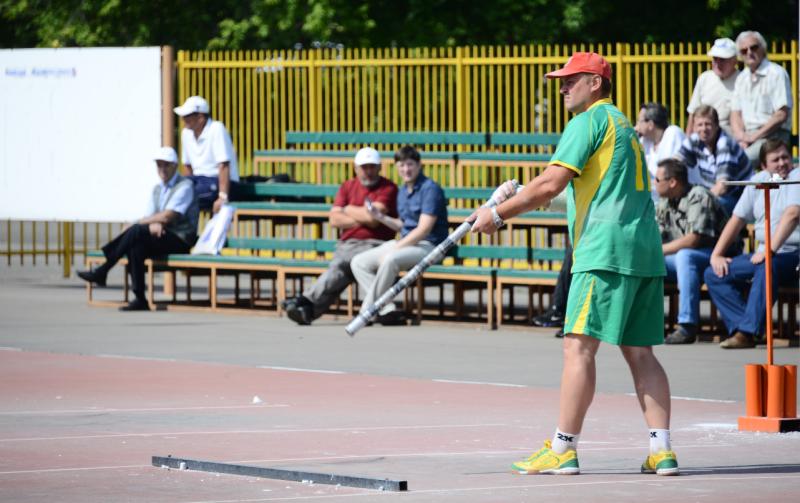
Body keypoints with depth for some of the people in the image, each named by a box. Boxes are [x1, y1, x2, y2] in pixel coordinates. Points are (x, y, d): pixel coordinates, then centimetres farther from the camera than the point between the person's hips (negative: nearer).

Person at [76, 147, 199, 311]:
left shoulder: (185, 186, -6)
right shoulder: (157, 189, 20)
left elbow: (166, 217, -17)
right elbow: (149, 216, 10)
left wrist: (142, 222, -6)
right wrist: (154, 224, -15)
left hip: (180, 240, -8)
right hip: (161, 236, 8)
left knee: (137, 231, -29)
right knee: (136, 247, -25)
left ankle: (102, 271, -21)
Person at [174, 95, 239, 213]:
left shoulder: (216, 129, -16)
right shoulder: (186, 133, 7)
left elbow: (223, 166, -21)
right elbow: (187, 165, 17)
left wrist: (223, 198, -26)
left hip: (219, 181, -7)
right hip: (200, 179, 7)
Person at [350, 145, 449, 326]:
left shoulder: (430, 189, -11)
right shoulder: (402, 191, 15)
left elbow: (424, 229, -17)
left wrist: (395, 248, -18)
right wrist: (381, 217, 3)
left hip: (428, 246, -9)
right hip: (405, 242, 9)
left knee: (390, 260, -37)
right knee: (358, 263, -5)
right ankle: (388, 310, -16)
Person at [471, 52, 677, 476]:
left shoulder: (589, 121, -4)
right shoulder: (622, 124, 25)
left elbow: (551, 184, -12)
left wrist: (498, 214, -6)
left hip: (605, 247, -9)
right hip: (644, 249, 9)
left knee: (579, 345, -9)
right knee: (639, 352, 7)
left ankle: (562, 451, -12)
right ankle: (661, 451, 0)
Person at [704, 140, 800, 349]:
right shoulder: (758, 181, 15)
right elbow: (737, 220, 17)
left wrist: (771, 249, -29)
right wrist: (716, 254, 7)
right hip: (763, 253, 8)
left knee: (767, 266, -39)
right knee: (713, 274, -5)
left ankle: (747, 332, -42)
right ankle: (739, 327, -23)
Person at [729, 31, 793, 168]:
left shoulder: (776, 73, -5)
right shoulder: (742, 78, 18)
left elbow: (782, 115, -11)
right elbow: (735, 112, 17)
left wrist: (755, 136, -11)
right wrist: (741, 136, -4)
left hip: (771, 135, -6)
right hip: (746, 135, 6)